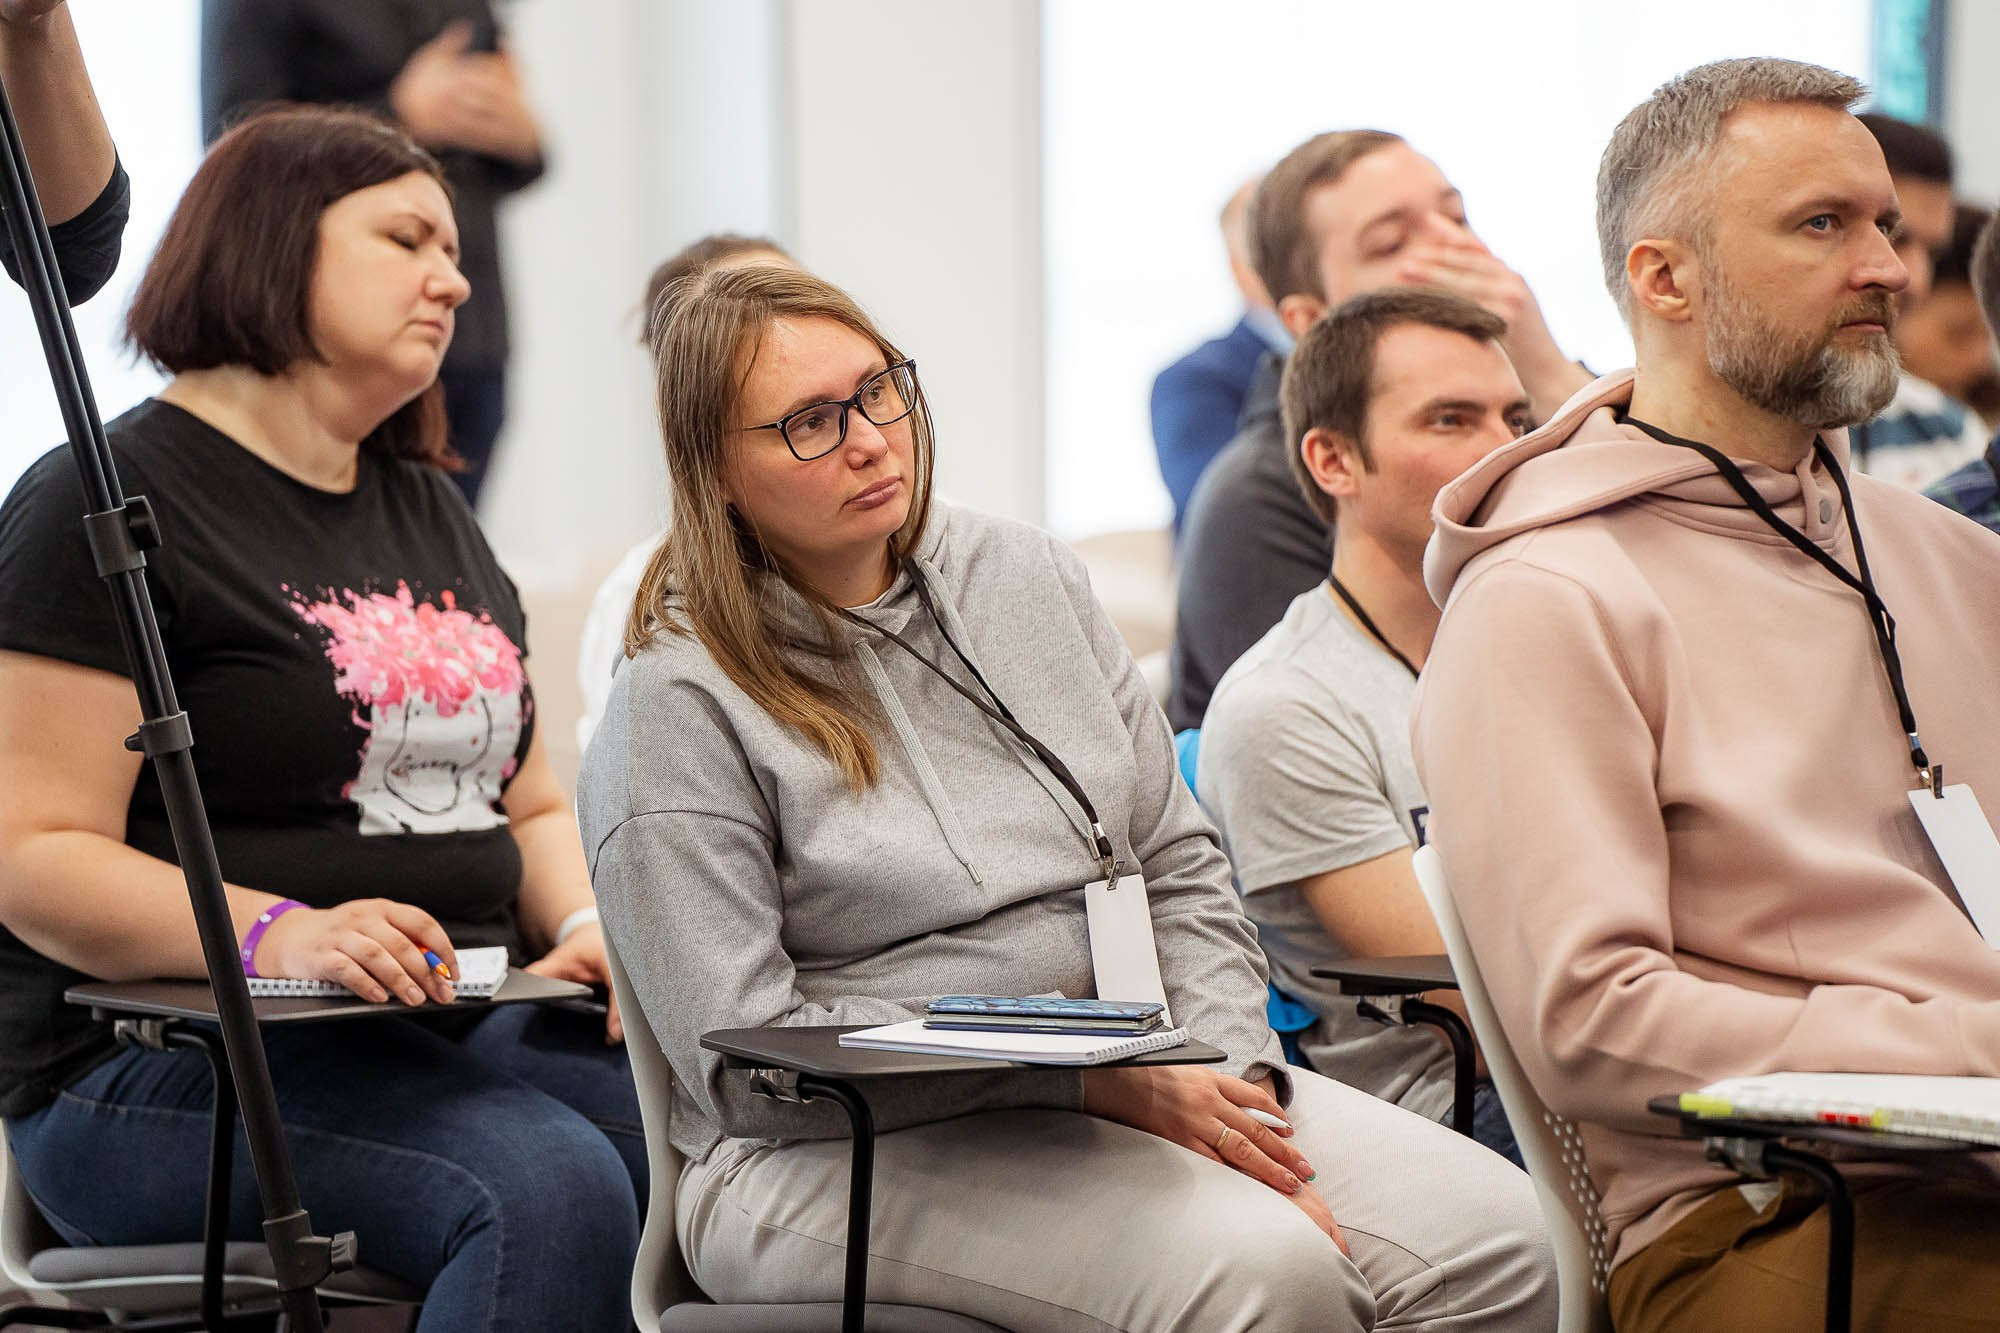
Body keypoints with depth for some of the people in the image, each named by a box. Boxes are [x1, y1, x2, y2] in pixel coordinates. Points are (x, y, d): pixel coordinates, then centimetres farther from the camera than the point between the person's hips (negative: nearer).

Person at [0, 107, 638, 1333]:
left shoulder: (434, 515, 23)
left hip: (458, 1031, 7)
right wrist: (275, 935, -27)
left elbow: (533, 806, 27)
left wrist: (585, 930, 3)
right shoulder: (107, 504, -3)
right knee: (547, 1184, -34)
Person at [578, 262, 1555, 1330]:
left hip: (1145, 1075, 6)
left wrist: (1230, 1079, -4)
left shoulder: (1028, 578, 12)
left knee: (1488, 1236, -16)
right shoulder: (678, 707, -8)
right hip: (864, 1152, -6)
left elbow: (1178, 870, 15)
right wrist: (1091, 1079, -17)